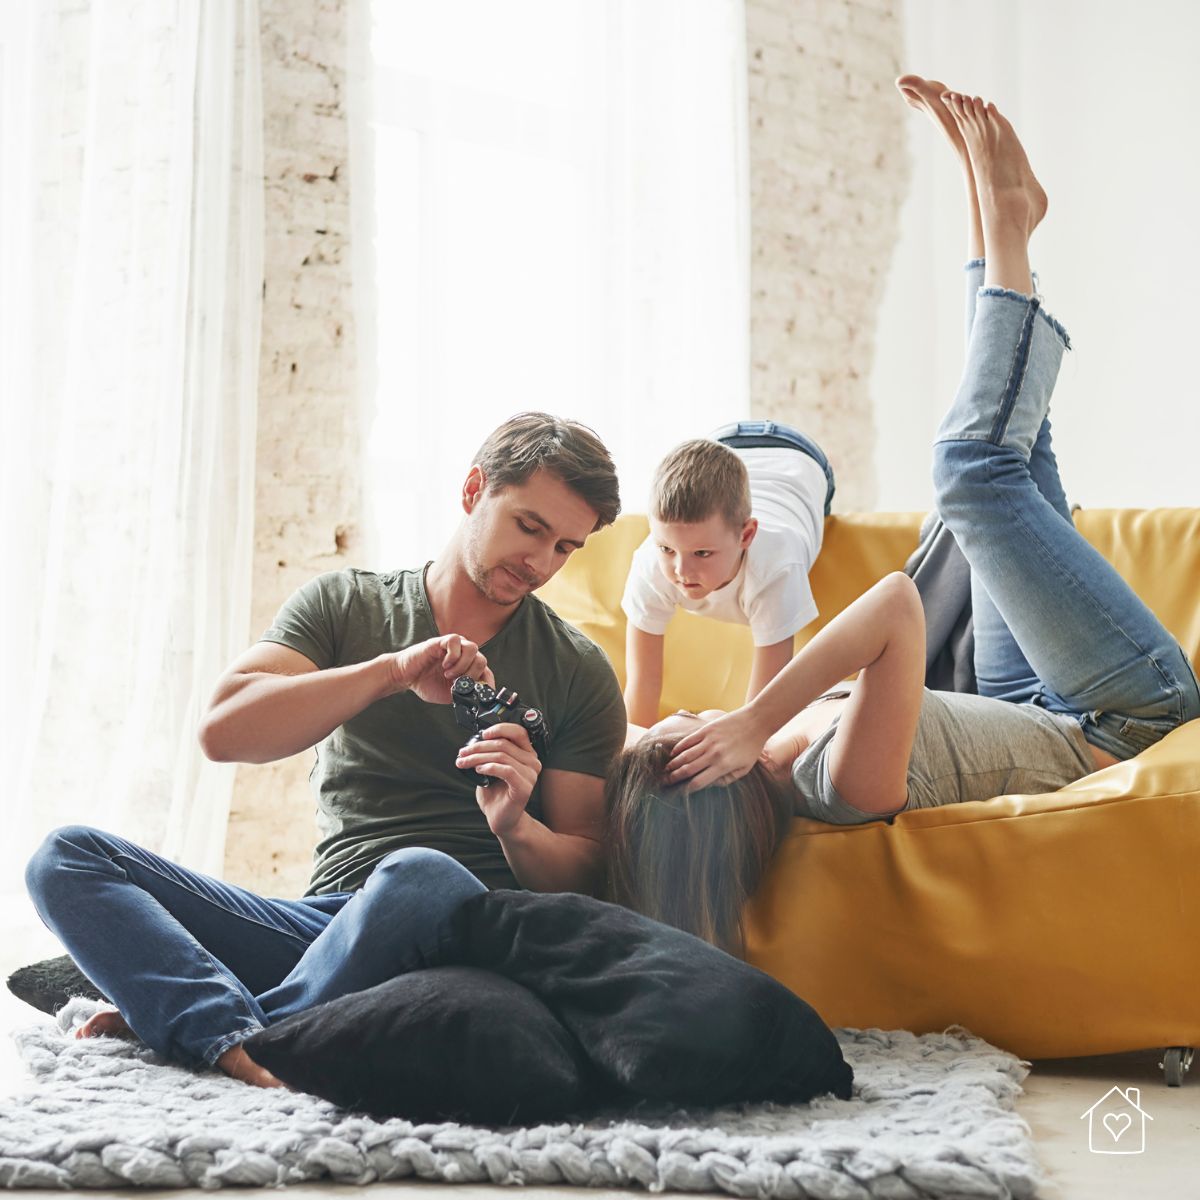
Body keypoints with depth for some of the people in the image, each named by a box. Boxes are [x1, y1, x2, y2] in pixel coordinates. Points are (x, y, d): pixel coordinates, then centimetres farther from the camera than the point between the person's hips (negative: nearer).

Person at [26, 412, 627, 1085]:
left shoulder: (580, 673, 9)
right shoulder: (344, 605, 13)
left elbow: (582, 876, 6)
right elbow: (223, 732, -4)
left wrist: (516, 828, -17)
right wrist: (391, 672, -12)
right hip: (325, 920, 3)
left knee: (422, 876, -39)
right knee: (66, 856, -13)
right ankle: (244, 1039, -37)